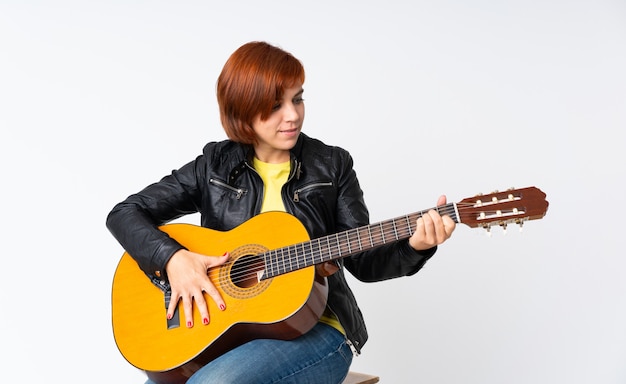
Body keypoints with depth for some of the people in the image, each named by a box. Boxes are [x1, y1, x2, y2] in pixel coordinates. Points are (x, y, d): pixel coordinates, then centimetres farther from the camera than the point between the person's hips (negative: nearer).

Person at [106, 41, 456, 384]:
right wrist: (172, 258, -14)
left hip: (313, 328, -2)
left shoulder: (332, 166, 1)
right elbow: (124, 214, 4)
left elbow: (362, 259, 2)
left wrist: (413, 248, -18)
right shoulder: (215, 165, 4)